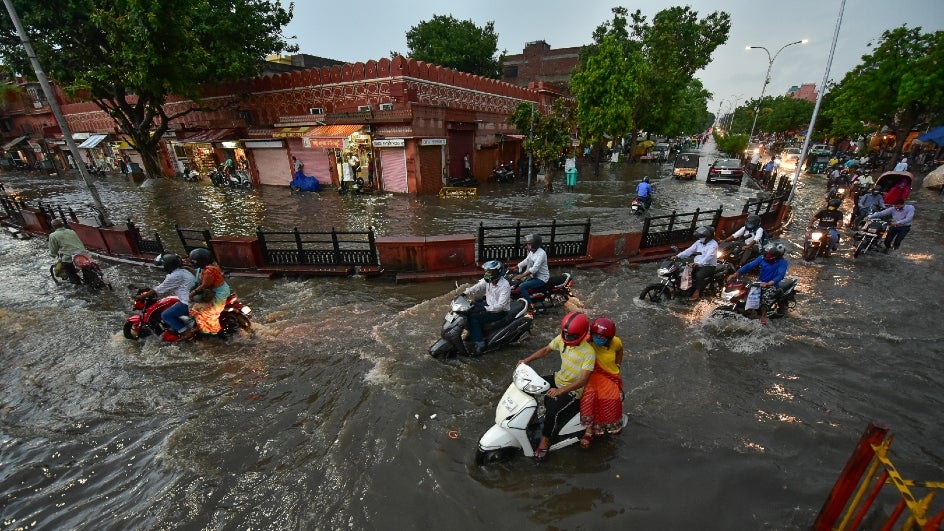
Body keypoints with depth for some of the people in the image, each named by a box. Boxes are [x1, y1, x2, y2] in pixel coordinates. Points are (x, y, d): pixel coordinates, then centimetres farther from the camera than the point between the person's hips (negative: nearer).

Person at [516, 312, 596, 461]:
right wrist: (526, 360, -5)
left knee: (552, 411, -24)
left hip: (573, 390, -7)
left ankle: (545, 440, 2)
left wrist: (560, 390, -40)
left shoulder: (589, 353, -27)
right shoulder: (562, 339, -10)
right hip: (559, 379, 7)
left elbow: (583, 380, -30)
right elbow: (546, 349, 4)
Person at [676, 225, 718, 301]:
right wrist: (678, 256, -12)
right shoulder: (699, 242, 8)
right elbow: (690, 250, 2)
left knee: (699, 275, -32)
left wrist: (698, 263, -45)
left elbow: (709, 256, -30)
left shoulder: (713, 244, -15)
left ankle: (696, 292, -19)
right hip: (697, 265, 7)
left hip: (709, 266, -7)